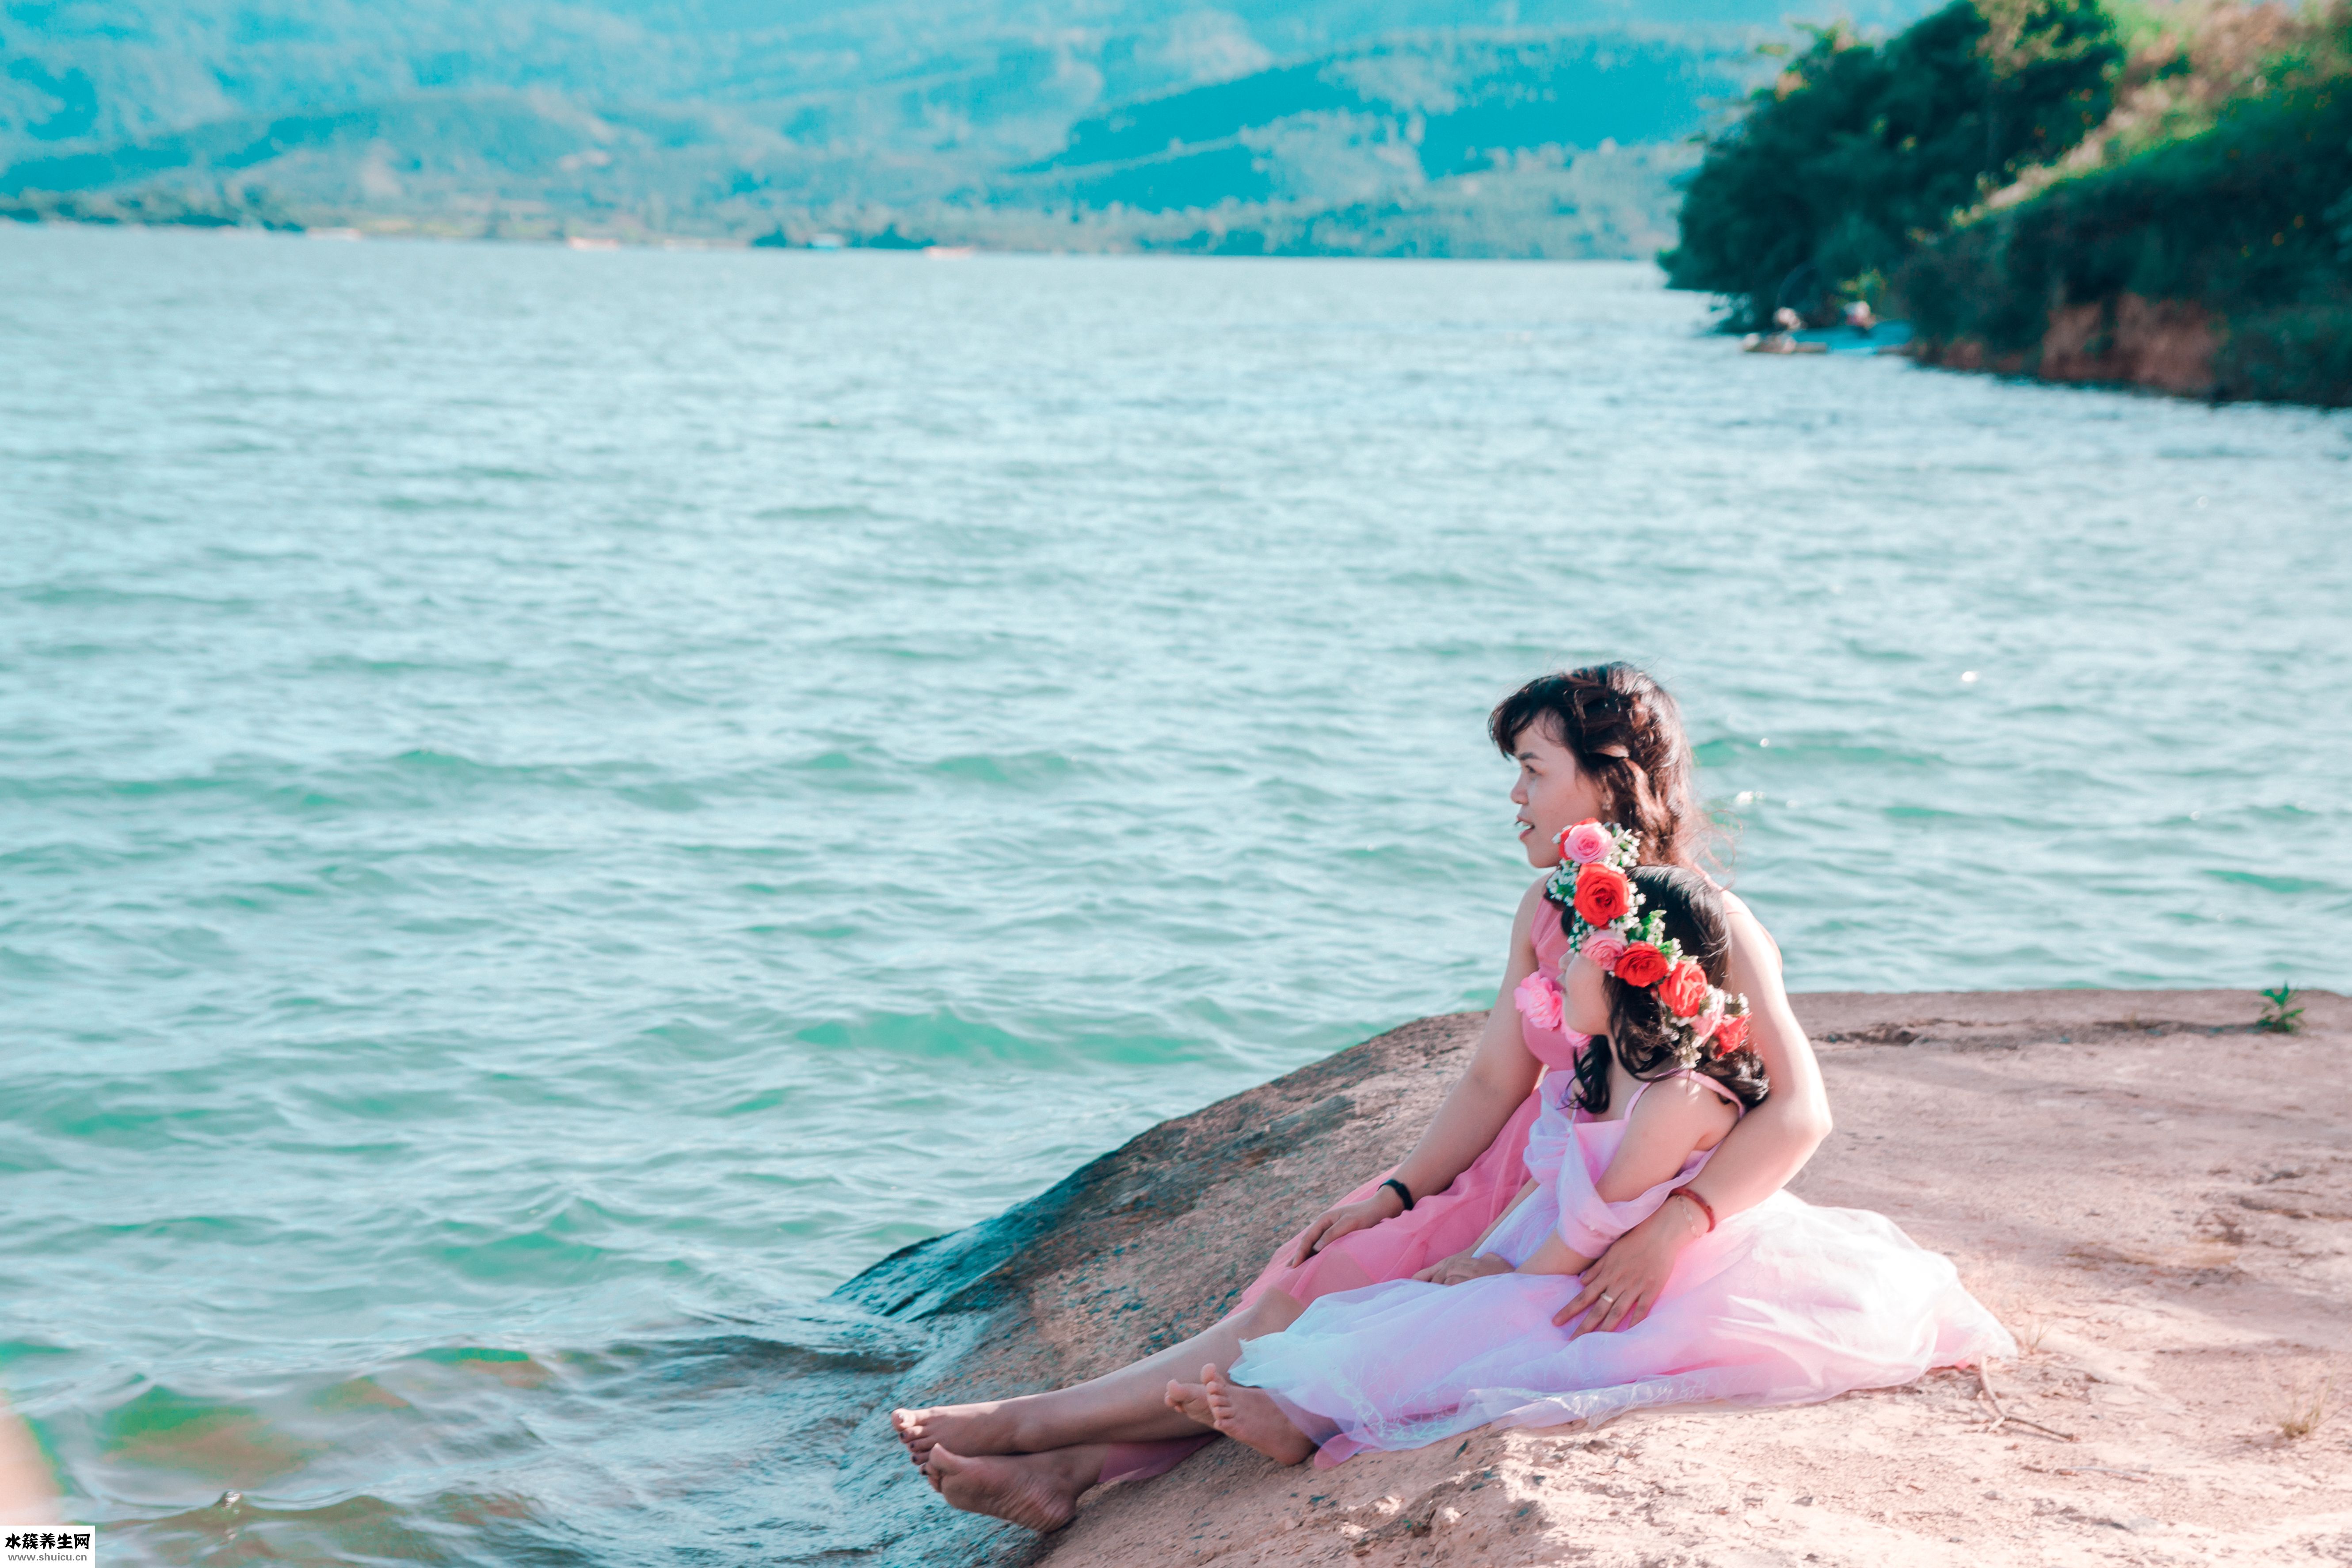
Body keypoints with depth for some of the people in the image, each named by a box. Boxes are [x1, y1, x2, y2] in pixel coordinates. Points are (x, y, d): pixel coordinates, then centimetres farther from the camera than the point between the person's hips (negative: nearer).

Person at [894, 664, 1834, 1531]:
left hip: (1613, 1243, -7)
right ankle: (1076, 1465, -20)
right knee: (1312, 1280, -12)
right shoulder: (1546, 912, 7)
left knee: (1335, 1307, -18)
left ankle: (1038, 1422, -16)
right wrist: (1394, 1195, -5)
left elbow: (1800, 1112, -22)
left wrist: (1669, 1234, -32)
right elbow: (1495, 1078, 7)